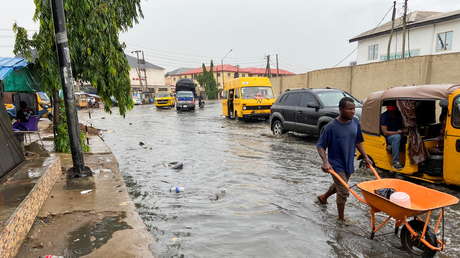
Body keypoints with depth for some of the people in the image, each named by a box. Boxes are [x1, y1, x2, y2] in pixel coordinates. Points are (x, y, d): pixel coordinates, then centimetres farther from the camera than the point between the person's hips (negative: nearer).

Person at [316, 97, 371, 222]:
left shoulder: (355, 123, -2)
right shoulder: (331, 126, -20)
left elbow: (358, 142, 12)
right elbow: (320, 146, -15)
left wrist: (365, 157, 9)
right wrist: (325, 161, -26)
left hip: (349, 163, 7)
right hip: (336, 164, -6)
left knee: (338, 185, 24)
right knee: (343, 192, -3)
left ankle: (323, 197, 52)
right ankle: (341, 218, 18)